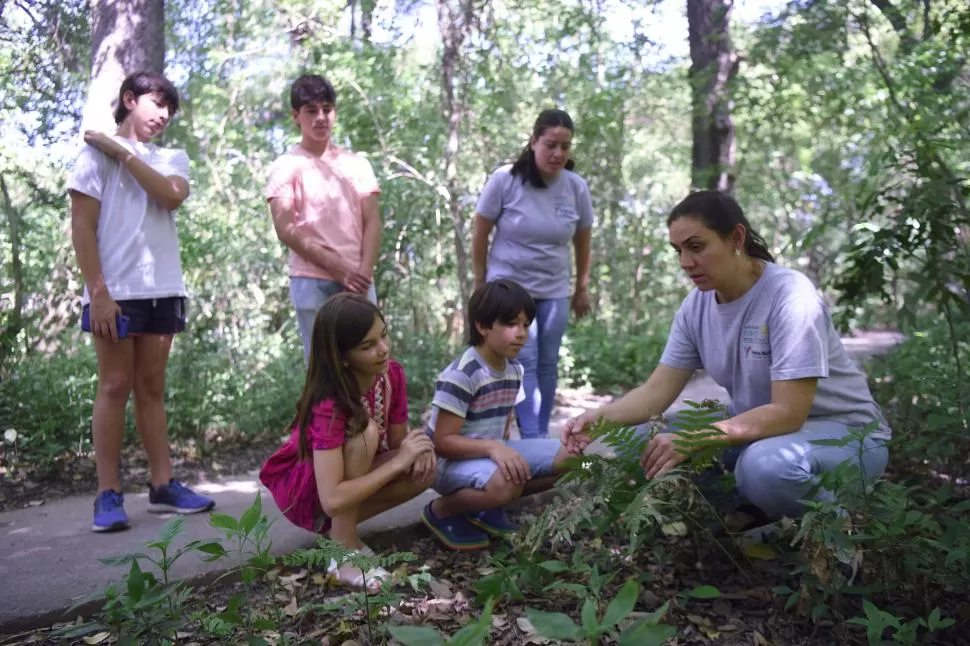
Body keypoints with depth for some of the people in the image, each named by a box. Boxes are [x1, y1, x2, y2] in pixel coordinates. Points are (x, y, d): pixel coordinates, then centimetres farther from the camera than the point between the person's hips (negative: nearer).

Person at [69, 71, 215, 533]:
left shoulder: (173, 158, 15)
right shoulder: (96, 154, 2)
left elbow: (172, 197, -7)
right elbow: (82, 227, -5)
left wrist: (124, 153, -6)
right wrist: (98, 291, -14)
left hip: (162, 290, 4)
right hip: (115, 291, -4)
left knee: (151, 387, 8)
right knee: (115, 385, -4)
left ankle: (162, 485, 11)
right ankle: (108, 494, 1)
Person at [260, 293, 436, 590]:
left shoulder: (392, 374, -16)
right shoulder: (329, 405, -34)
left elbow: (396, 442, -5)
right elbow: (333, 499, -40)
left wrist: (416, 449, -28)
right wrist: (399, 461, -34)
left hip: (351, 476, 7)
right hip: (299, 489, -6)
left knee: (425, 469, -19)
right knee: (364, 432, -34)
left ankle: (338, 526, -1)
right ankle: (344, 553, -21)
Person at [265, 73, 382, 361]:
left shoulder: (356, 164, 13)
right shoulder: (286, 167, 3)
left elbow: (372, 222, 7)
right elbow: (287, 230, -6)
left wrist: (364, 271, -8)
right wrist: (339, 269, -12)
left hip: (358, 281, 3)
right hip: (312, 282, -3)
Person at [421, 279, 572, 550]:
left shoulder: (514, 369, 2)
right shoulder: (460, 376, -24)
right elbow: (442, 442, -24)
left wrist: (503, 450, -4)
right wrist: (492, 447, -36)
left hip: (493, 453, 8)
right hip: (450, 461, -8)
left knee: (567, 457, -2)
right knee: (504, 484, -37)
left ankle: (488, 503, 8)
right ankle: (440, 510, -6)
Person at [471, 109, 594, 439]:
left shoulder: (576, 187, -3)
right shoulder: (504, 180, -12)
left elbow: (583, 240, 9)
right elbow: (480, 235, -3)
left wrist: (582, 288, 14)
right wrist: (481, 285, 1)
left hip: (555, 291, 3)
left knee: (547, 364, 6)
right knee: (524, 362, -11)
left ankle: (541, 434, 18)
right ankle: (532, 440, -8)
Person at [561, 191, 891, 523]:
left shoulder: (790, 296, -24)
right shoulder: (696, 305, -4)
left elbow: (788, 413, -29)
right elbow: (657, 391, -4)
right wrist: (598, 417, -23)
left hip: (845, 431, -6)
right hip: (761, 426, 7)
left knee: (766, 464, -39)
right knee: (649, 443, -9)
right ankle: (758, 513, 5)